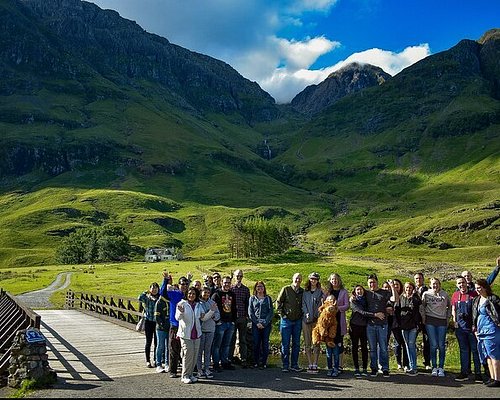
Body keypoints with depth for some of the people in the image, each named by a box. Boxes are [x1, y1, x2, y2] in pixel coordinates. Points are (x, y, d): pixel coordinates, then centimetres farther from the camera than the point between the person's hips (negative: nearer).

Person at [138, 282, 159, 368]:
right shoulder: (147, 298, -3)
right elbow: (140, 298, -21)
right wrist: (146, 292, -12)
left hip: (157, 322, 2)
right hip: (148, 321, -1)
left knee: (157, 342, 8)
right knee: (148, 342, 5)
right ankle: (148, 361, 15)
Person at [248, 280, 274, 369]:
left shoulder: (268, 298, 10)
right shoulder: (252, 298, 11)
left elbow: (271, 312, 3)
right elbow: (250, 313, 5)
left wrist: (265, 323, -8)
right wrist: (257, 323, -7)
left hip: (266, 324, 0)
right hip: (255, 324, 0)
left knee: (265, 343, -1)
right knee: (256, 343, -2)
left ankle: (264, 363, 5)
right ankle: (256, 362, 6)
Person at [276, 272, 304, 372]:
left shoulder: (302, 292, 6)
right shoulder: (286, 289, -3)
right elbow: (278, 302, -1)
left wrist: (302, 315, 4)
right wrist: (282, 314, -6)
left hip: (298, 321, 3)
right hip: (286, 320, -3)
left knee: (296, 344, 8)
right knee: (285, 344, 1)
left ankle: (294, 365, 18)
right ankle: (285, 365, 9)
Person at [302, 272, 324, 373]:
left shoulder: (321, 292, 4)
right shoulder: (305, 292, 14)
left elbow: (322, 305, -3)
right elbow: (303, 304, 10)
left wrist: (317, 316, -14)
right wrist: (306, 313, -6)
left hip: (316, 319, -3)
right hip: (306, 319, 3)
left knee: (316, 343, -3)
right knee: (307, 343, 4)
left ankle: (315, 364, 3)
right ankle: (310, 364, 11)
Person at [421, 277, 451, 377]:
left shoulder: (444, 294, 6)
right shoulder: (426, 294, 5)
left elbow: (450, 307, 17)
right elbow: (422, 306, 14)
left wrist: (448, 317, 10)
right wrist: (423, 317, 6)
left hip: (442, 321, 1)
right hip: (430, 321, -1)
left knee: (441, 345, 0)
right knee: (433, 345, -2)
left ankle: (441, 367, 9)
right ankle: (434, 367, 6)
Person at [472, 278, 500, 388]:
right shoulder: (476, 300, 14)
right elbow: (475, 316, 20)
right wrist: (475, 329, 17)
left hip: (491, 330, -8)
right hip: (481, 331, 9)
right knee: (487, 356, 11)